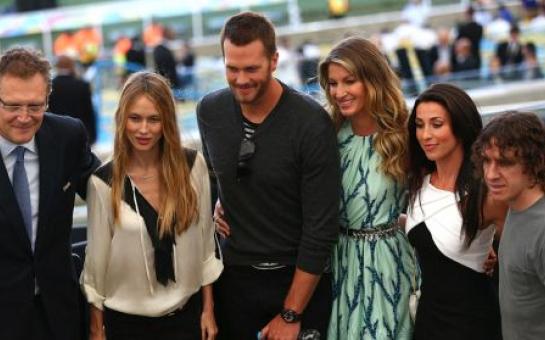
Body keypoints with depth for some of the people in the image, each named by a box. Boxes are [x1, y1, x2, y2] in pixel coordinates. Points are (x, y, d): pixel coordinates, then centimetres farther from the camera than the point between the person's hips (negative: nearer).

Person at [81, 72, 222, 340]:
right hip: (126, 318, -1)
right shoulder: (104, 181, -10)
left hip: (186, 312, 1)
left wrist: (208, 309, 5)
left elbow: (205, 241, 2)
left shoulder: (192, 165, -5)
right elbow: (96, 257, -3)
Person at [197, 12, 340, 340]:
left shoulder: (312, 123, -18)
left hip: (299, 279, -4)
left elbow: (321, 228, -17)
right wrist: (214, 206, -1)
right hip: (234, 276, 4)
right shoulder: (209, 111, -4)